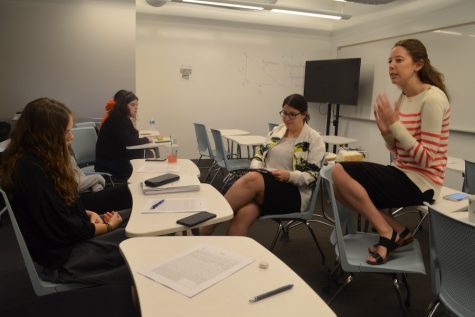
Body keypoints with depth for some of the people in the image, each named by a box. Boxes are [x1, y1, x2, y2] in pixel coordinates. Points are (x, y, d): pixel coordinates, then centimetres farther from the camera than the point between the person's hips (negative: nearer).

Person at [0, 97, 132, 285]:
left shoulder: (37, 160, 5)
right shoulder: (31, 170, -24)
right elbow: (66, 229, -22)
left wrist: (88, 214, -4)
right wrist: (108, 226, -9)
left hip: (65, 239, 9)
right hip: (61, 258, -9)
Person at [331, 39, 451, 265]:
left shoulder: (432, 99, -17)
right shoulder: (404, 97, 8)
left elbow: (426, 159, -19)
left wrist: (395, 124, -22)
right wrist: (386, 131, -7)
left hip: (420, 182, -9)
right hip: (401, 174, 9)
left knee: (339, 173, -21)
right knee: (339, 185, -1)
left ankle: (388, 233, -5)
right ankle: (397, 231, 5)